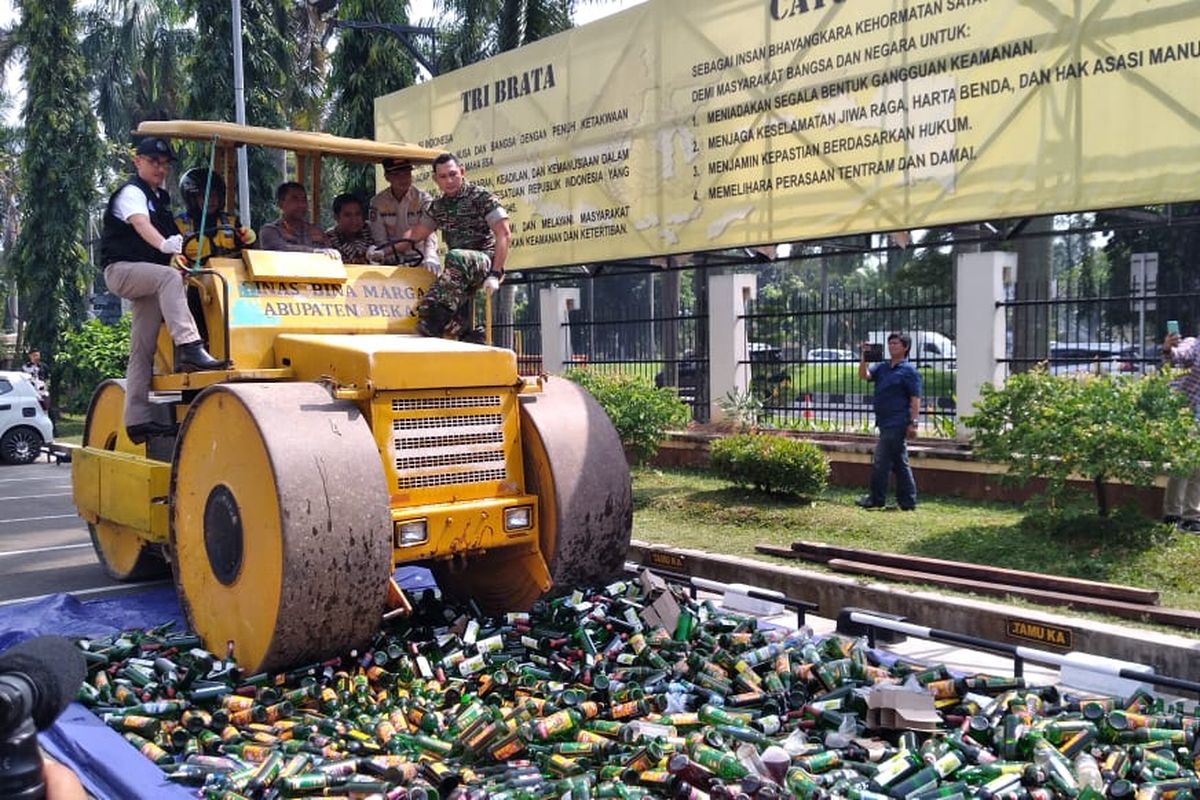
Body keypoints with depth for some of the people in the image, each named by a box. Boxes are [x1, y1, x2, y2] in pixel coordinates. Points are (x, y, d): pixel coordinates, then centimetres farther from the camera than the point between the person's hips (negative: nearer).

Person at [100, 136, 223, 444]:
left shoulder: (162, 198, 20)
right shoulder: (131, 193, -6)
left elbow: (171, 233, 30)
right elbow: (141, 224, -27)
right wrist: (163, 245, -46)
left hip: (146, 278, 8)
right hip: (122, 269, -8)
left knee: (143, 349, 3)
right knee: (169, 277, -37)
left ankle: (138, 420, 1)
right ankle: (189, 348, -48)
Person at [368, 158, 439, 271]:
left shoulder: (423, 198, -3)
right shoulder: (377, 202, 2)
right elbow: (380, 240, 0)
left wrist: (430, 257, -34)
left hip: (419, 261, -1)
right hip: (391, 262, 1)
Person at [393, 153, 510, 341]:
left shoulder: (481, 197, -1)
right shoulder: (438, 207, 16)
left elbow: (503, 234, -8)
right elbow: (415, 234, 24)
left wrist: (495, 274, -17)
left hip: (485, 261, -5)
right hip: (459, 270, 6)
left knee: (455, 258, -40)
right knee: (426, 307, -21)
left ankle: (440, 317, -36)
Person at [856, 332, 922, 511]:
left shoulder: (909, 370, -7)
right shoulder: (882, 367, 14)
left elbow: (915, 399, -11)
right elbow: (864, 375, 2)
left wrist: (912, 423, -17)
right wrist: (864, 357, -11)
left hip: (897, 423, -8)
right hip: (885, 423, 8)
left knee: (880, 461, -5)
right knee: (900, 464, 11)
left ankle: (876, 499, 5)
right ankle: (908, 501, 16)